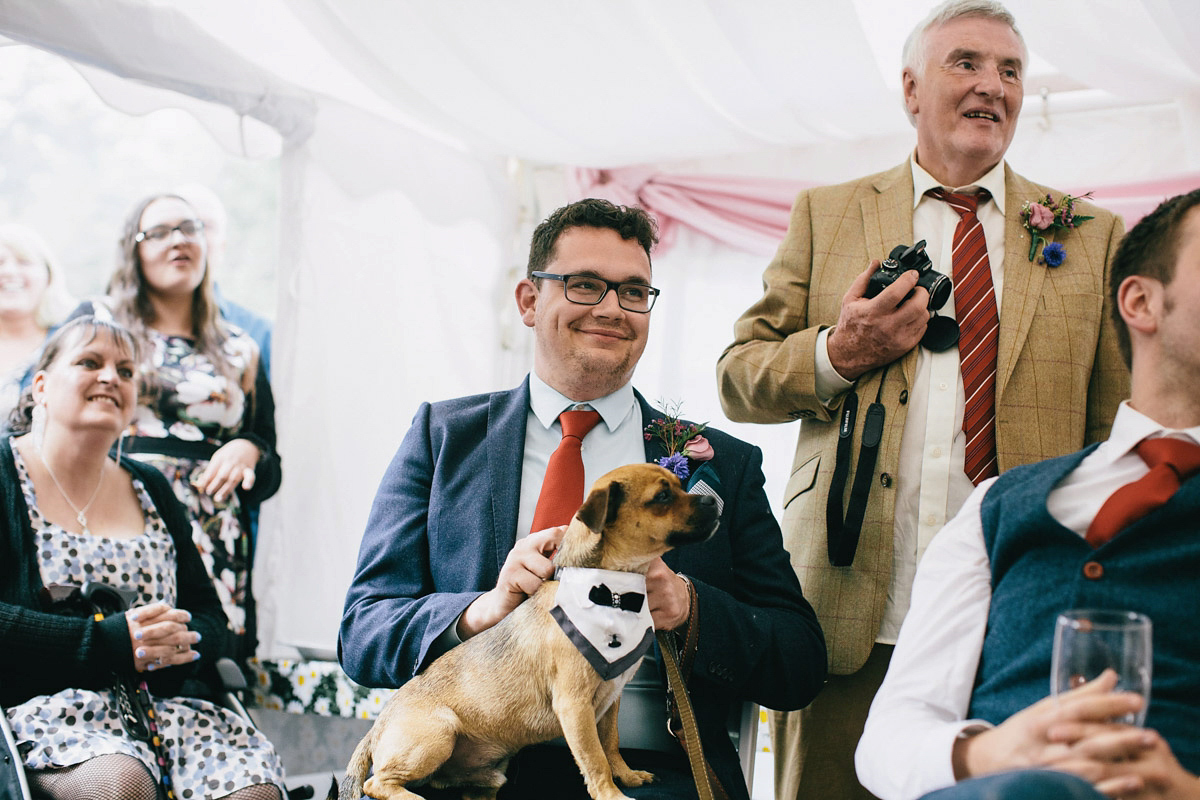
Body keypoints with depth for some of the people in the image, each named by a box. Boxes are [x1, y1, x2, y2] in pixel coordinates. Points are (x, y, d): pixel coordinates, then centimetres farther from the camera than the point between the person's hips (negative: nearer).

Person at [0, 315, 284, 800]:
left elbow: (211, 618, 18)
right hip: (44, 706, -4)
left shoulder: (151, 491, 22)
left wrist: (176, 642, -7)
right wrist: (110, 640, -16)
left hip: (160, 703, 4)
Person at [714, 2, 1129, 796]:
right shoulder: (826, 214, 13)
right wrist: (835, 355, -8)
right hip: (848, 617, 0)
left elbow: (1124, 434, 10)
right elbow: (738, 376, 11)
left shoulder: (1090, 236, 13)